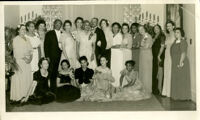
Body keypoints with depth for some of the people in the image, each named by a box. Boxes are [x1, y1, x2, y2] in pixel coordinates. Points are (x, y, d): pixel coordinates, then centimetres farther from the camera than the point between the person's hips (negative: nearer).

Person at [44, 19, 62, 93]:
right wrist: (47, 57, -6)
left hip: (61, 57, 3)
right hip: (52, 57, -3)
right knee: (52, 74, -5)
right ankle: (52, 90, 2)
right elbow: (46, 46, 1)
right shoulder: (49, 34, 5)